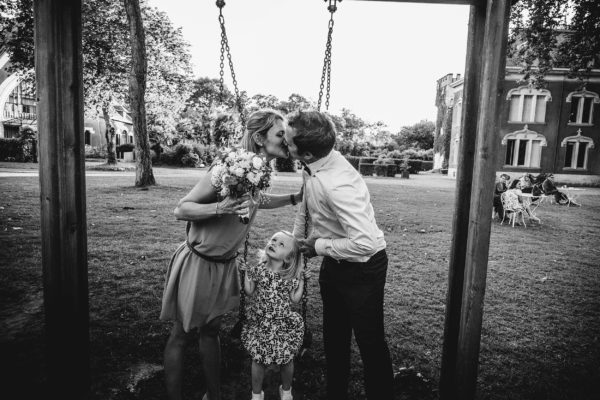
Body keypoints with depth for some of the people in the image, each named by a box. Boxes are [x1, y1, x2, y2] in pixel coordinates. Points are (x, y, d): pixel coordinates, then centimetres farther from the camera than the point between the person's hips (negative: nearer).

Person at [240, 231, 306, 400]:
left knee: (287, 359, 9)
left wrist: (301, 281, -6)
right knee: (258, 359, 6)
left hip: (283, 324, 0)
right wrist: (247, 274, -7)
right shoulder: (258, 269, -6)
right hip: (260, 323, 0)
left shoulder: (291, 276, -6)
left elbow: (295, 299, -2)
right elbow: (249, 292, 1)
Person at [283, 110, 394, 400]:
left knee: (370, 342, 9)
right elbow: (306, 205, 11)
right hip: (334, 264, 9)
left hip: (362, 266, -9)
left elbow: (364, 243, -39)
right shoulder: (313, 166, -8)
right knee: (334, 336, 22)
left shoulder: (337, 185, -35)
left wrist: (320, 246, -24)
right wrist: (295, 241, 9)